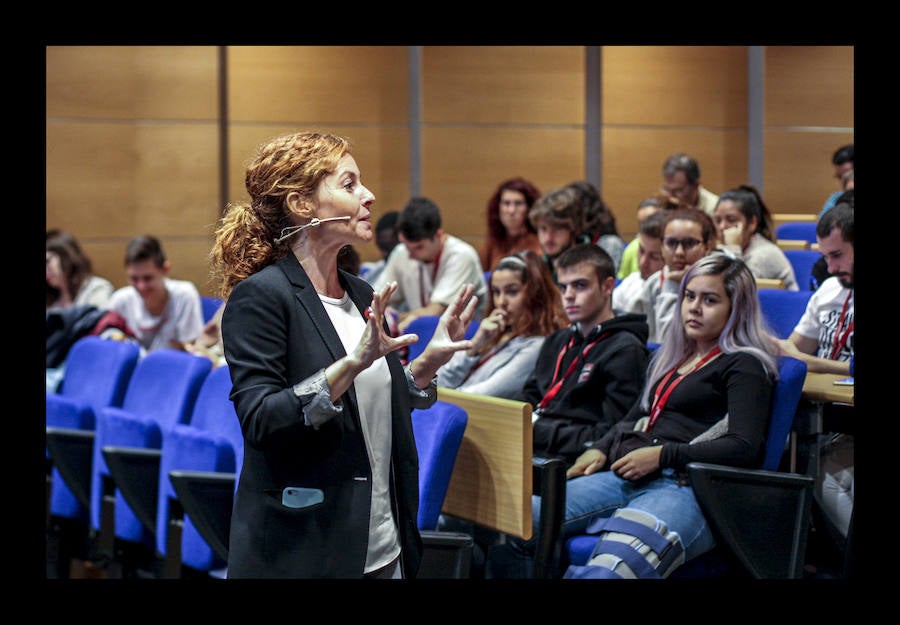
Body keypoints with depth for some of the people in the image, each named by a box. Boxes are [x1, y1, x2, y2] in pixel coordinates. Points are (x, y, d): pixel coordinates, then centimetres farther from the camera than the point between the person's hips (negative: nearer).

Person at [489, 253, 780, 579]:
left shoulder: (745, 365, 4)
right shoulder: (670, 357, 28)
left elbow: (745, 448, -8)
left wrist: (662, 454, -12)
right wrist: (599, 449, 14)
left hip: (683, 487, -8)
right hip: (626, 478, 8)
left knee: (605, 569, -40)